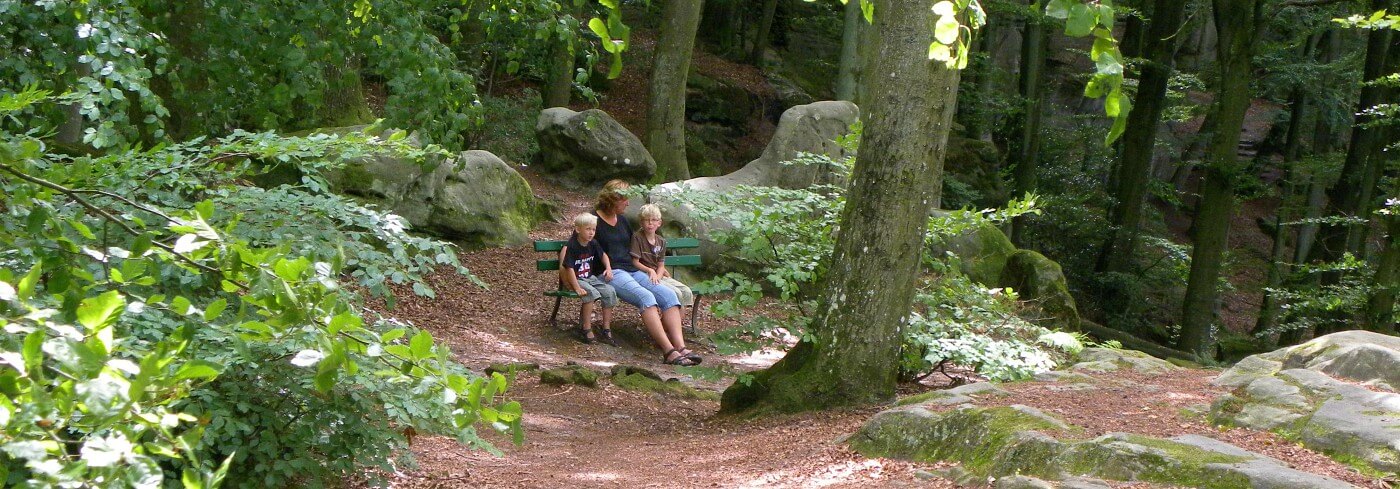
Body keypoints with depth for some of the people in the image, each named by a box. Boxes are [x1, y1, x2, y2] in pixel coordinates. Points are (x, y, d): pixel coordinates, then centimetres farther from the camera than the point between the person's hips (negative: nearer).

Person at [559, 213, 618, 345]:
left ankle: (606, 329, -6)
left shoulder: (593, 244, 4)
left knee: (610, 292, -14)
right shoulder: (572, 246, -17)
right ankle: (586, 329, -24)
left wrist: (608, 268, 5)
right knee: (591, 293, -33)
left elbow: (603, 255, 23)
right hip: (576, 279, -7)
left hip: (591, 277, 7)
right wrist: (577, 288, -26)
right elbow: (569, 268, -21)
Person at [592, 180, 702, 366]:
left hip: (632, 271, 8)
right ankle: (668, 351, -42)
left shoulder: (622, 221, 24)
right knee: (645, 296, -33)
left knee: (668, 294, -18)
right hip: (611, 273, -8)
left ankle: (680, 347, -33)